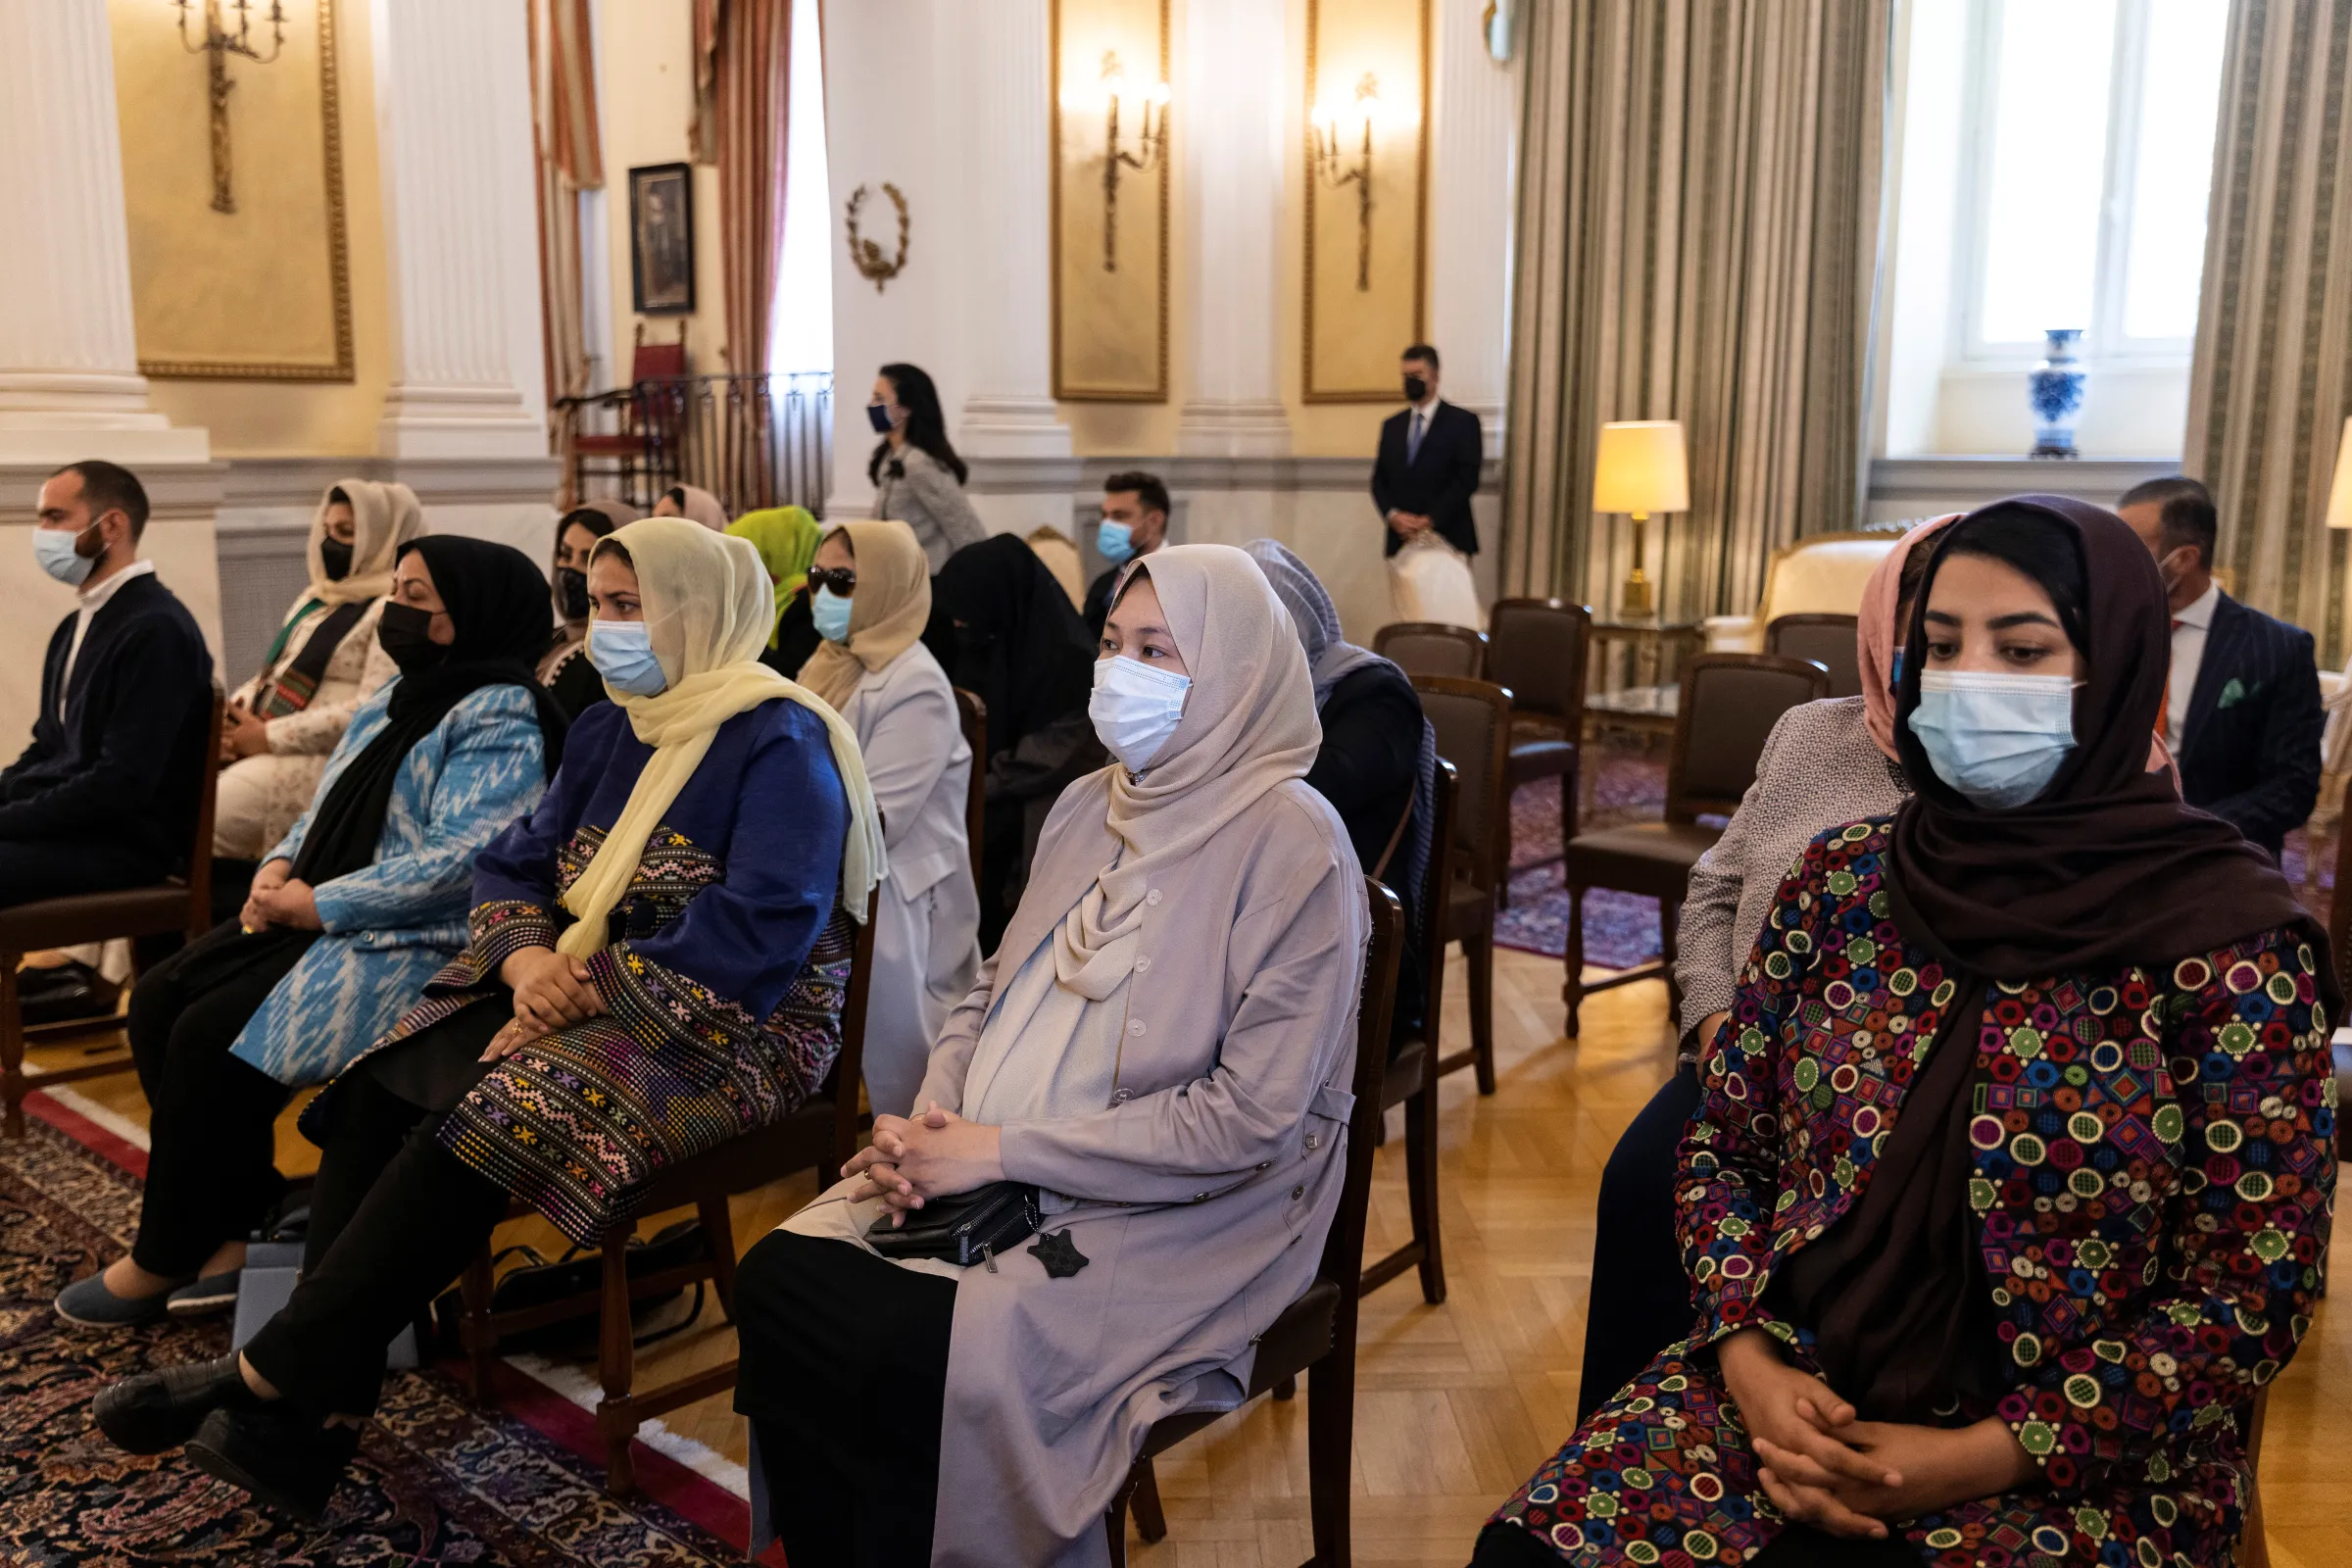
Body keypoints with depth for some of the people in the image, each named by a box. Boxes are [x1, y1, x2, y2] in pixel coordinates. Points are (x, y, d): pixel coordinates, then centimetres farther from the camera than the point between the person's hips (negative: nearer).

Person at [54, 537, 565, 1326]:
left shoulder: (500, 719, -15)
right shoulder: (396, 697, 16)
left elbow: (458, 861, -25)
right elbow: (328, 809, 22)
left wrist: (321, 905, -20)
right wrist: (282, 865, 0)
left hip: (411, 948, -10)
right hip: (319, 921, 10)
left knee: (211, 1034, -17)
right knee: (158, 1000, -2)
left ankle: (165, 1260, 4)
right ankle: (245, 1221, 4)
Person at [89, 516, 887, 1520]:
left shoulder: (781, 742, -11)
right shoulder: (608, 732, 16)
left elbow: (761, 931, -21)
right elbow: (513, 865, 13)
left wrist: (591, 989, -21)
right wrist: (526, 955, -10)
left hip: (728, 1026, -8)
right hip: (574, 988, 8)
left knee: (482, 1120, -28)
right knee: (376, 1092, -15)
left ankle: (267, 1380, -14)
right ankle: (323, 1412, -15)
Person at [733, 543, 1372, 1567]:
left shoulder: (1291, 845, -14)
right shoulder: (1089, 807, 9)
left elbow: (1251, 1118, -18)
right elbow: (995, 990, 16)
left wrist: (1000, 1150, -17)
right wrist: (934, 1121, -5)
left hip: (1173, 1217, -6)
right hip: (998, 1177, 7)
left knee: (905, 1360, -25)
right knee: (775, 1276, -13)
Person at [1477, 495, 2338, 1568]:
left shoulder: (2232, 939, -8)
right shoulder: (1841, 876, 2)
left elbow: (2253, 1291, -7)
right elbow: (1725, 1146, 7)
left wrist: (1976, 1460, -14)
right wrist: (1749, 1364, -10)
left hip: (2075, 1472, -2)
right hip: (1789, 1395, 3)